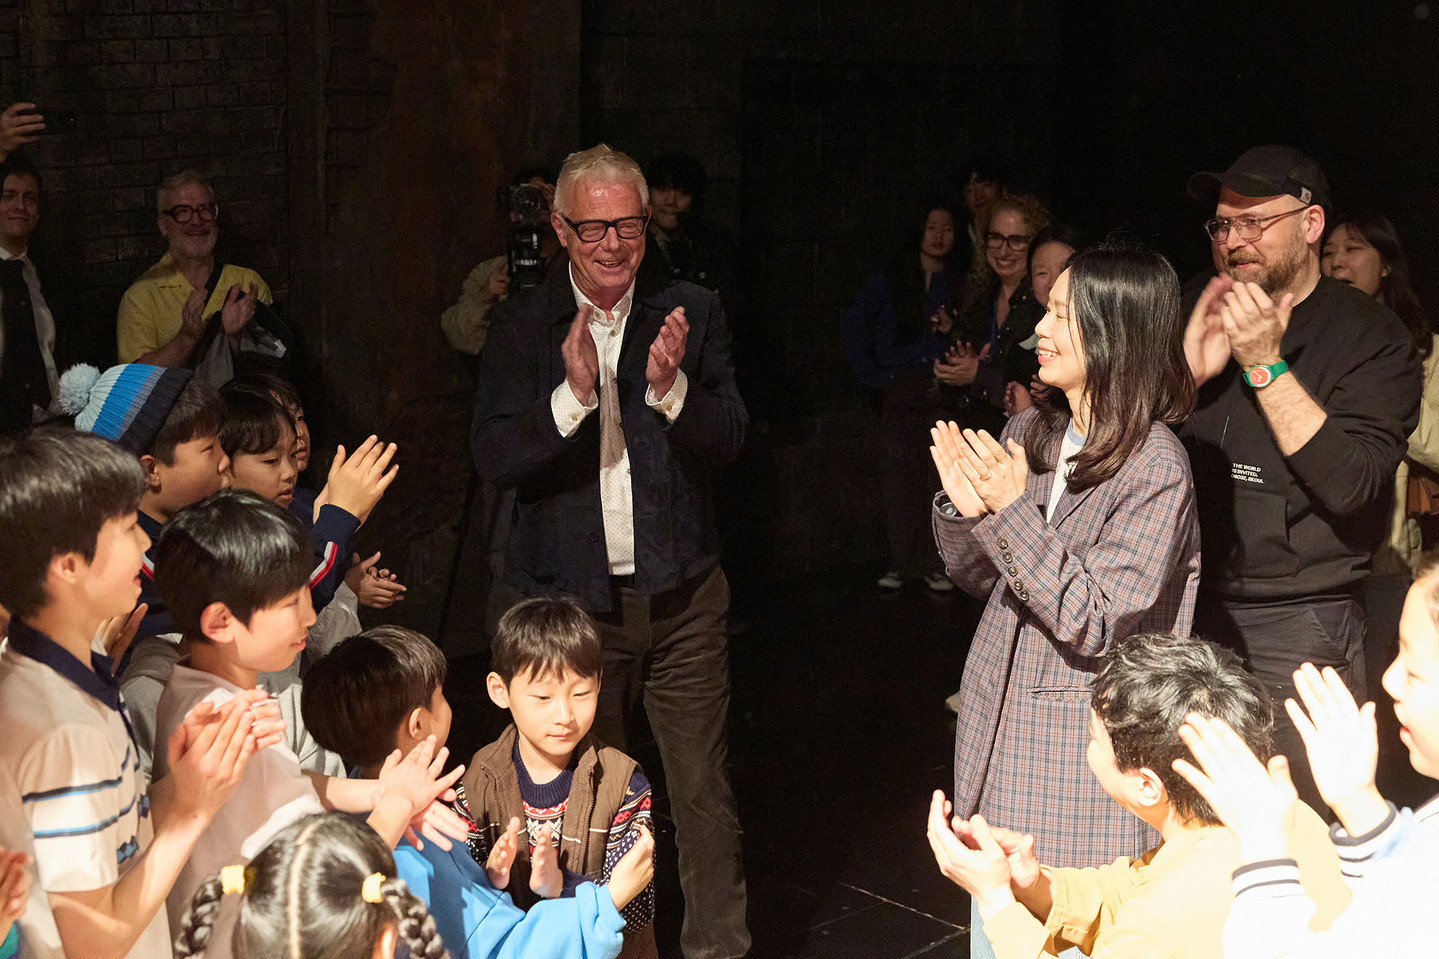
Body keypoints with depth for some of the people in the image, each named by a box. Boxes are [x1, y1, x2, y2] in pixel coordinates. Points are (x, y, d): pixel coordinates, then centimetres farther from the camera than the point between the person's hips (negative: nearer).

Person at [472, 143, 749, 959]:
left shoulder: (691, 313, 0)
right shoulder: (522, 326, -2)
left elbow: (729, 440, -5)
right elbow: (495, 456, -12)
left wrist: (672, 388, -24)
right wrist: (573, 396, -27)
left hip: (682, 594, 0)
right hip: (569, 598, 0)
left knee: (705, 792, 6)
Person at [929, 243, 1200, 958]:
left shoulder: (1155, 467, -16)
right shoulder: (1027, 433, 3)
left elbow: (1095, 625, -21)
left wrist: (1014, 511, -26)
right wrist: (964, 510, -10)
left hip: (1085, 747, -6)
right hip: (997, 719, 6)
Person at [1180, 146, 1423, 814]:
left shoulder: (1369, 336, -4)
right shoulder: (1206, 319, 12)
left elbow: (1351, 484, -18)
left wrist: (1266, 364, -18)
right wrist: (1189, 370, -9)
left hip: (1298, 630, -4)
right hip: (1192, 614, 5)